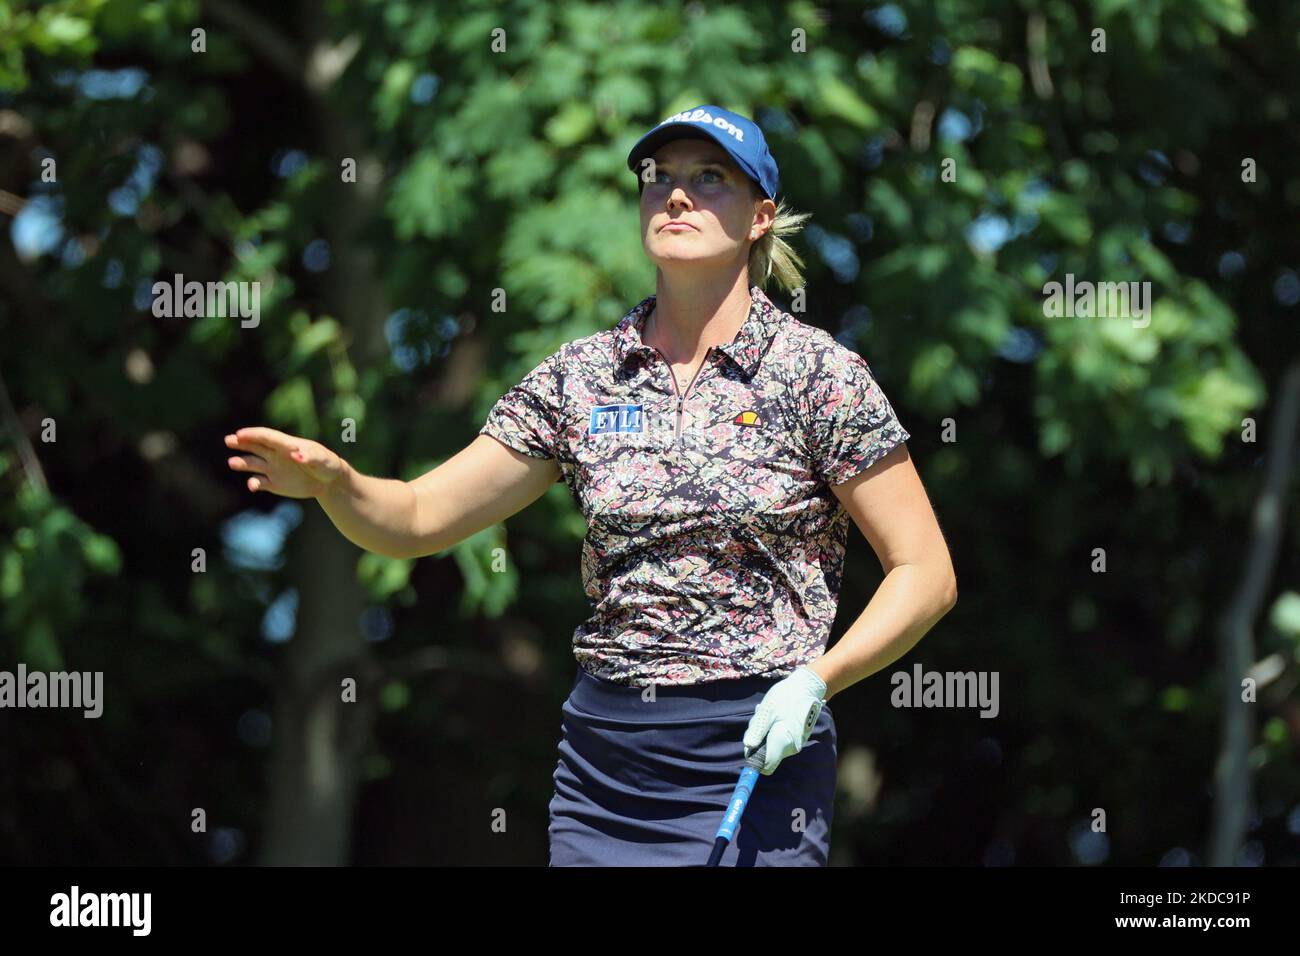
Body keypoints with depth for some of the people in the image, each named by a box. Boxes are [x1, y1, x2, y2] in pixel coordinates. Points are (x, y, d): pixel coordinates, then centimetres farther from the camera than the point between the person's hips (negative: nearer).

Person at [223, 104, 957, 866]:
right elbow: (417, 519, 6)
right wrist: (334, 480, -15)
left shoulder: (819, 374, -5)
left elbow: (926, 573, -3)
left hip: (757, 756, -4)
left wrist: (815, 681, -16)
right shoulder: (582, 376, 6)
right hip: (602, 758, 4)